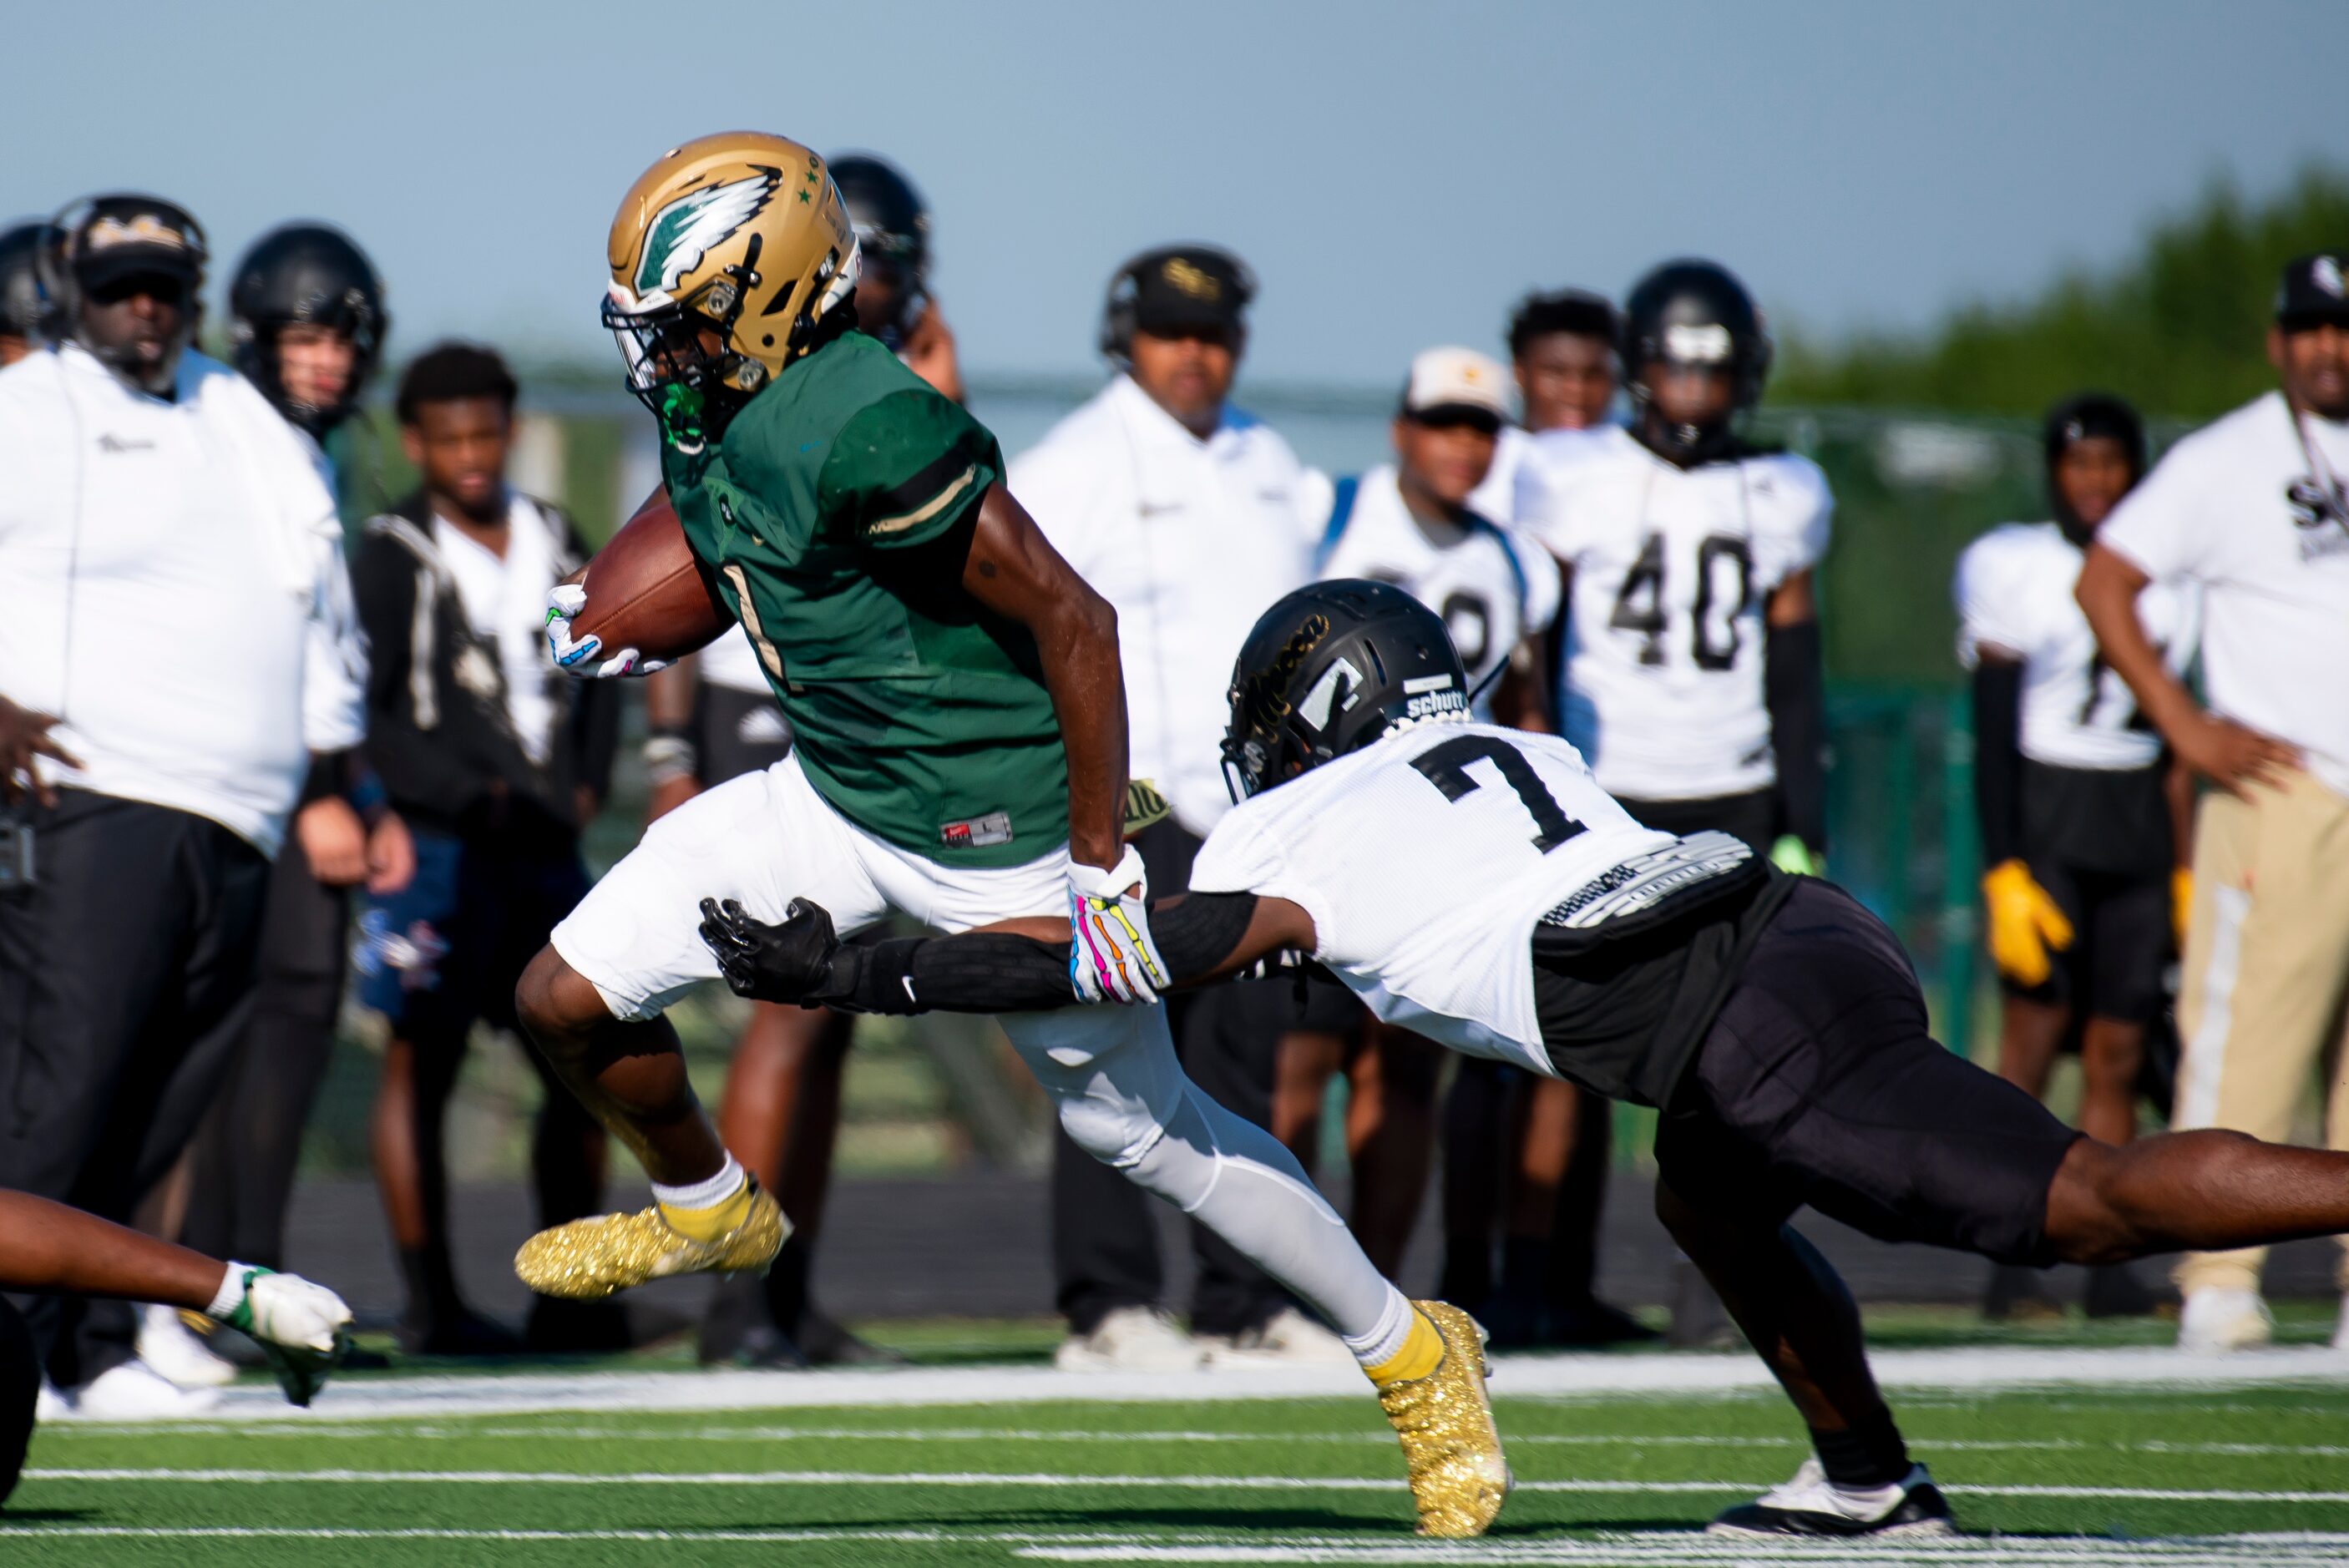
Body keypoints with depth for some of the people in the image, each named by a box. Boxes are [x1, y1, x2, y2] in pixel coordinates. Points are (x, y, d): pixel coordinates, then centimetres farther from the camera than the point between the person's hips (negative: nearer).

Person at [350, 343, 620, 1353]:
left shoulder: (554, 541, 12)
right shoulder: (393, 557, -6)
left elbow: (598, 669, 21)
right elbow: (361, 715, -9)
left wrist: (587, 784, 6)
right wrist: (471, 796, -13)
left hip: (546, 844, 6)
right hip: (436, 843, -6)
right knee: (422, 1064, -3)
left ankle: (569, 1296, 13)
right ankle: (430, 1303, 0)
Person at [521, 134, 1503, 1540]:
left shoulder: (865, 428, -31)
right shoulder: (701, 398, -3)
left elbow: (1073, 620, -27)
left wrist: (1099, 866, -23)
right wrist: (610, 618, 8)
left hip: (993, 821, -8)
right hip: (833, 795, 8)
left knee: (1144, 1129, 4)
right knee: (569, 998, 1)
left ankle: (1413, 1356, 22)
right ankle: (708, 1211, 31)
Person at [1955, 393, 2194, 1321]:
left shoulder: (2167, 580, 11)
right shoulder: (2015, 568, -5)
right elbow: (1992, 733, -8)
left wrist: (2184, 870, 15)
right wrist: (2002, 870, -15)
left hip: (2137, 826, 5)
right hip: (2041, 817, -5)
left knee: (2119, 1051, 2)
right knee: (2036, 1025, -14)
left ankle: (2110, 1269, 4)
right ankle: (2009, 1262, -14)